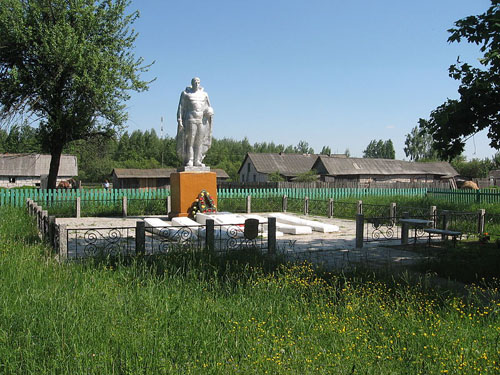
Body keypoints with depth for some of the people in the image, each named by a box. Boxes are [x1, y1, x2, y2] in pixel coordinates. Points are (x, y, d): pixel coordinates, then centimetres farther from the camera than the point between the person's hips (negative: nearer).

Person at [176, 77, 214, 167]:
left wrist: (209, 112, -3)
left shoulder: (204, 94, 15)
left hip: (202, 120, 4)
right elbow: (181, 108, 3)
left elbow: (208, 107, 21)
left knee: (199, 141, 1)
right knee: (190, 140, -8)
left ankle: (197, 161, 5)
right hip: (190, 119, -4)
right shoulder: (185, 93, 6)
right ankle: (189, 161, -8)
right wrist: (179, 120, -7)